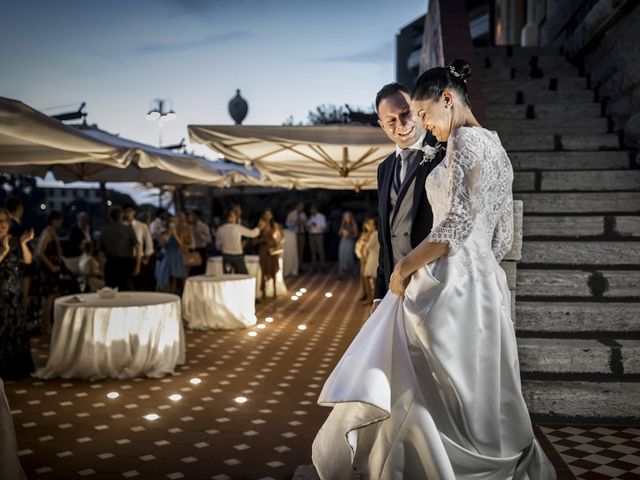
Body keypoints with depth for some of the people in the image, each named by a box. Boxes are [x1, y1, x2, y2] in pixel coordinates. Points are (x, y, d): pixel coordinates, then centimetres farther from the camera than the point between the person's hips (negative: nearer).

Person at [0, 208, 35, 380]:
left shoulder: (14, 240, 5)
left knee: (17, 328, 10)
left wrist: (23, 243, -16)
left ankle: (17, 368, 20)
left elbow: (27, 260, -3)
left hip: (15, 293, 5)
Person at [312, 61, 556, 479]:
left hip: (451, 286, -10)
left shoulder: (466, 139, -11)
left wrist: (405, 265, -12)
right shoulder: (496, 147, 18)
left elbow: (458, 223, -21)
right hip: (484, 284, 10)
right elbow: (503, 237, 18)